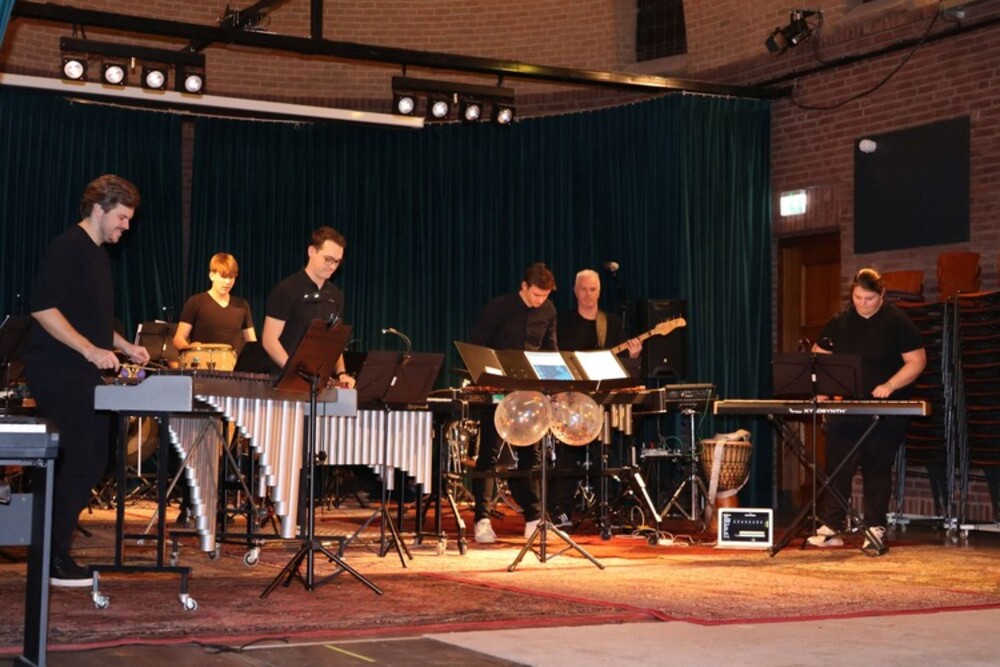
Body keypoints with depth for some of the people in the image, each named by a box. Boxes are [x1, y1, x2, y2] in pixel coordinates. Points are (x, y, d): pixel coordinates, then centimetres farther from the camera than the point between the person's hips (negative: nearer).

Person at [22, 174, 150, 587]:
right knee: (78, 464, -9)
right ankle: (54, 560, -1)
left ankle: (56, 548, 19)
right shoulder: (67, 248, -12)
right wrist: (90, 349, -24)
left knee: (93, 462, 11)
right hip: (59, 377, -10)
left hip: (84, 376, 10)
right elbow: (43, 308, -21)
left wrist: (125, 346, 15)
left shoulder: (99, 255, 17)